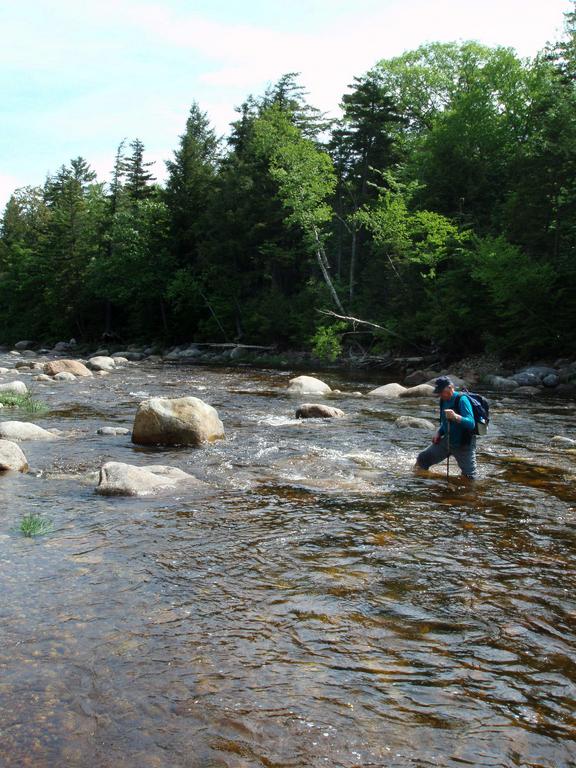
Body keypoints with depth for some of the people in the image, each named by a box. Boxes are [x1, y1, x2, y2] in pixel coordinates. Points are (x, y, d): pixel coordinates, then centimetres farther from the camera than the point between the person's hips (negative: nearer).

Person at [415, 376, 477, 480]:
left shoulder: (462, 400, -20)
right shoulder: (443, 401, 3)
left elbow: (471, 424, -29)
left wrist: (456, 417, -45)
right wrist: (439, 433, 1)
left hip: (464, 445, -6)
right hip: (447, 441, 7)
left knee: (470, 478, -2)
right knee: (422, 459, 2)